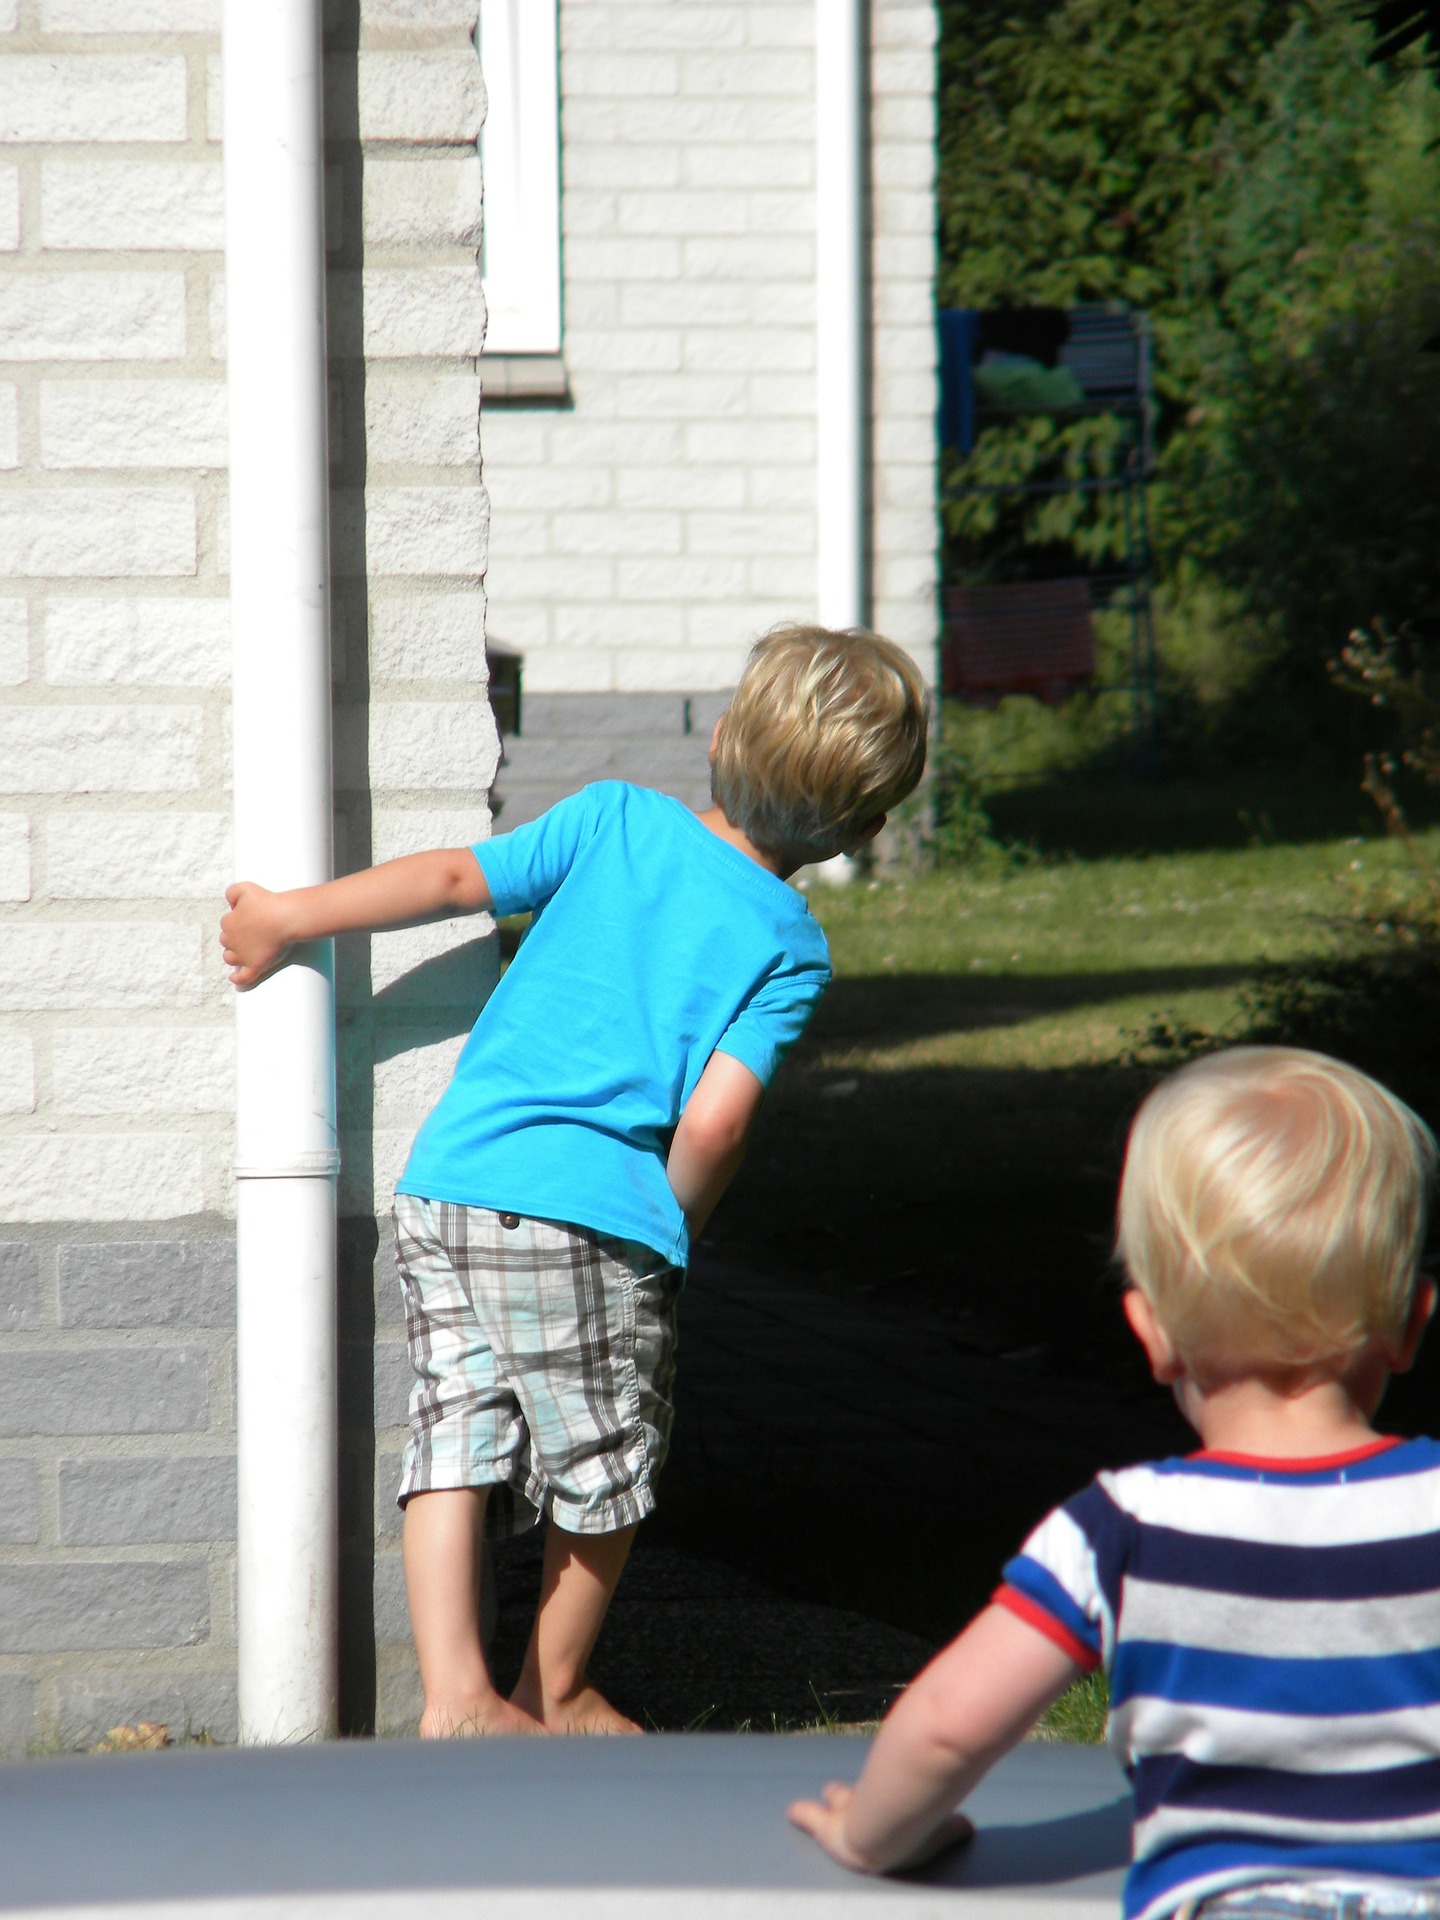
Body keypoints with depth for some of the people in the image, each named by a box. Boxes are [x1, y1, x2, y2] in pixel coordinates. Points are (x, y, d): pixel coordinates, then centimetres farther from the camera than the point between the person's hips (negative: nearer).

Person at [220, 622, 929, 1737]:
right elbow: (713, 1122, -11)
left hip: (446, 1184, 4)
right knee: (605, 1474, 15)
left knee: (456, 1444, 6)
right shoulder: (791, 950, -1)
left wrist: (289, 916, 15)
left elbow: (457, 879, 4)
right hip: (596, 1219, -4)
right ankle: (556, 1695, 28)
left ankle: (455, 1693, -5)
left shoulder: (616, 819, 8)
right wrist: (671, 1227, 7)